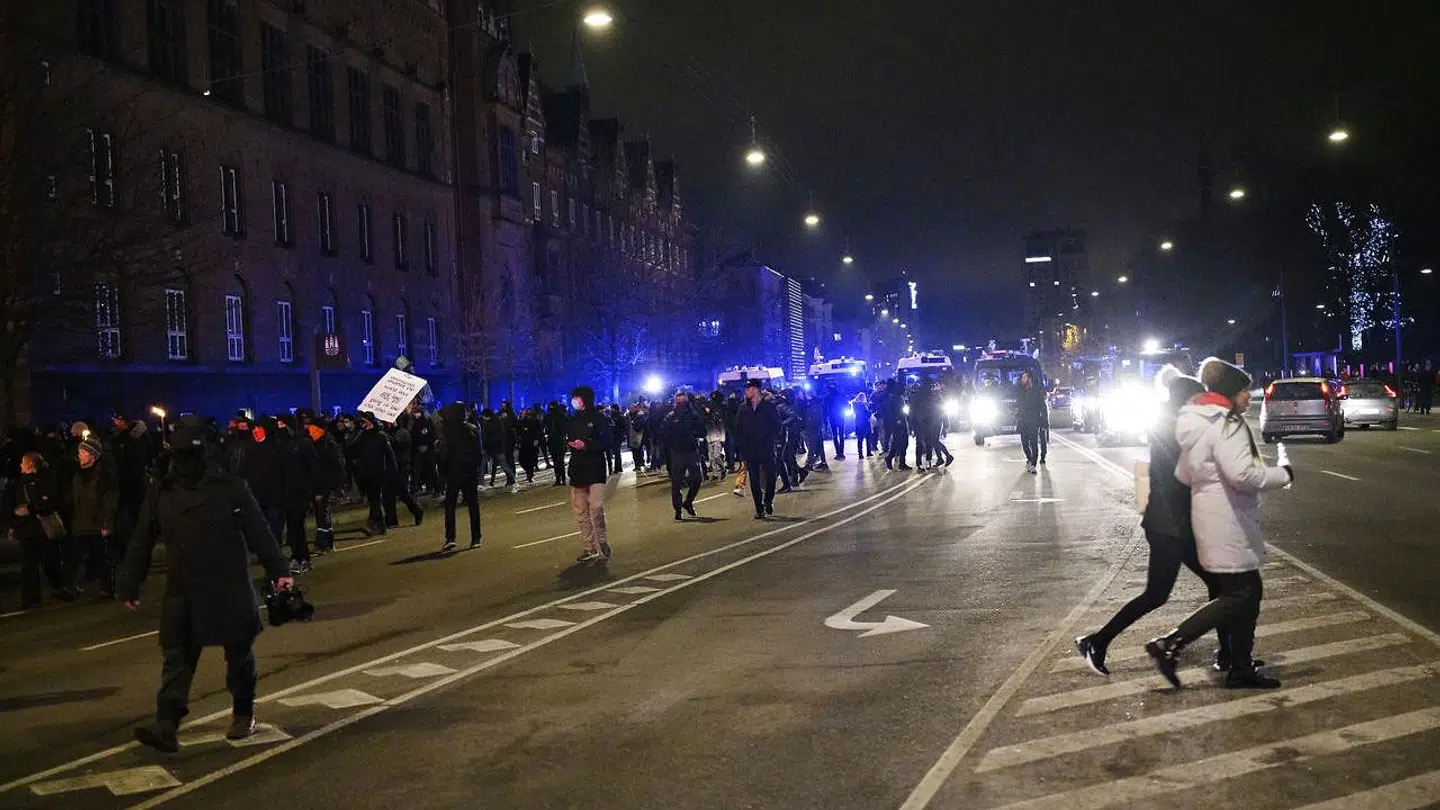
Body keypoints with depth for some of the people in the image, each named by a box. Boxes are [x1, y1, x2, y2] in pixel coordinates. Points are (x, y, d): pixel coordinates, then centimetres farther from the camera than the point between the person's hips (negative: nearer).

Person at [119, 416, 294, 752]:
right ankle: (166, 726, -3)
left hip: (230, 590, -2)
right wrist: (129, 585, 9)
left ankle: (243, 714, 29)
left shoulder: (231, 487, -7)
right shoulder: (160, 492, 2)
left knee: (239, 655, 11)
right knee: (176, 660, -2)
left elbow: (259, 532, -6)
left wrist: (278, 570, -10)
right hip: (182, 594, 2)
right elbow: (141, 543, 8)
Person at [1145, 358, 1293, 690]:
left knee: (1248, 592, 15)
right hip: (1228, 523, -10)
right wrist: (1282, 475, -13)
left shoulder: (1198, 423, 14)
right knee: (1239, 595, -5)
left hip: (1212, 519, 10)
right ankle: (1170, 644, -7)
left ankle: (1241, 669, 20)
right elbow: (1242, 474, -27)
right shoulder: (1226, 424, -16)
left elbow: (1182, 474, 19)